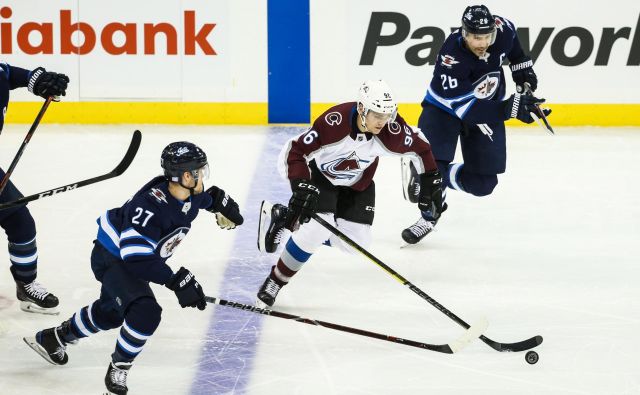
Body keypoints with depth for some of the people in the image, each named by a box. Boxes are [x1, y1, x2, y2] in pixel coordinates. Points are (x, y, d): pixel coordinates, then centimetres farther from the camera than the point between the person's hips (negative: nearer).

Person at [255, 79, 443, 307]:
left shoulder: (391, 131, -27)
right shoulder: (334, 123, -38)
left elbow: (420, 148, -7)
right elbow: (293, 152, -33)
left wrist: (430, 182, -8)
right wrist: (301, 187, -42)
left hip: (357, 183, 5)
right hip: (319, 175, -5)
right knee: (316, 230, -24)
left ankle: (284, 218, 15)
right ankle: (274, 282, -3)